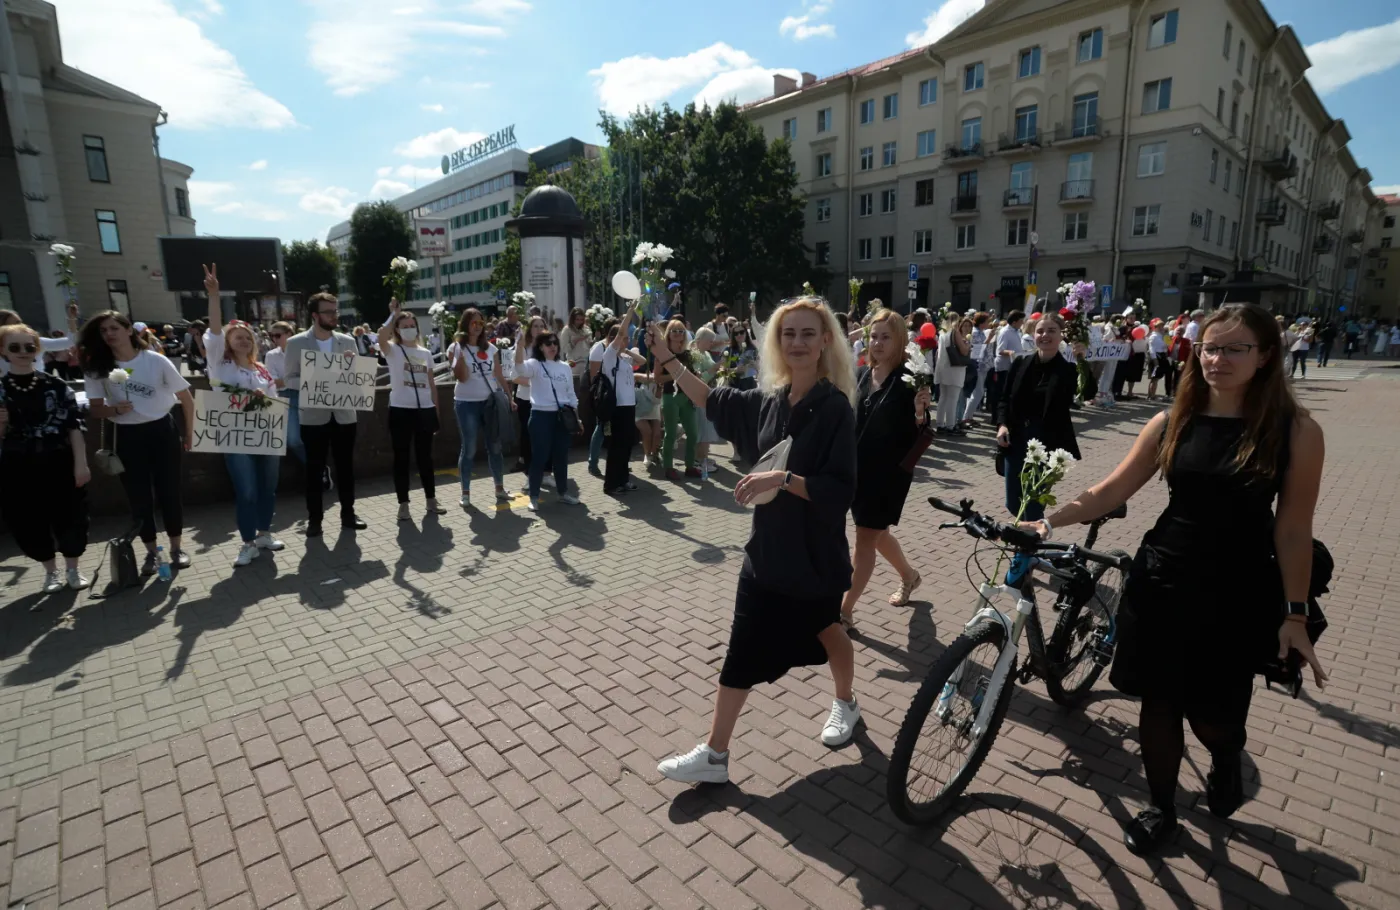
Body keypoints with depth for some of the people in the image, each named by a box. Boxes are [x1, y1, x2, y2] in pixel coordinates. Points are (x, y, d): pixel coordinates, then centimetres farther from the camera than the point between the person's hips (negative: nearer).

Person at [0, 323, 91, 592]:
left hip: (60, 464, -1)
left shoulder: (57, 385, 0)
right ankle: (51, 571, 28)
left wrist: (81, 464, -6)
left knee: (70, 518, 5)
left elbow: (74, 426, -1)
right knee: (29, 523, 9)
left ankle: (72, 569, 24)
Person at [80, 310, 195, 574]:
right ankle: (151, 552, 20)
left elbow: (187, 398, -1)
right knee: (139, 496, 7)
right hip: (127, 437, 2)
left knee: (169, 490, 5)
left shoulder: (156, 361, -7)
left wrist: (189, 432, 1)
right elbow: (95, 409, 1)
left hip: (162, 431, -2)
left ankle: (176, 547, 20)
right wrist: (114, 409, -21)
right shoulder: (96, 367, -2)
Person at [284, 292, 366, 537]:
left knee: (345, 466, 9)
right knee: (315, 469, 5)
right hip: (313, 416, -2)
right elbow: (290, 379, -4)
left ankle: (348, 514, 21)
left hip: (344, 414, 3)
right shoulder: (296, 343, -2)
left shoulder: (348, 341, 6)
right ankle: (314, 519, 15)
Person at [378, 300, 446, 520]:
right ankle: (403, 504, 10)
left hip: (425, 409, 4)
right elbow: (381, 337, -26)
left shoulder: (426, 353, 12)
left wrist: (436, 412, 11)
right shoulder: (393, 350, 0)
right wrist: (394, 314, -19)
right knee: (401, 457, 3)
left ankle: (431, 500, 21)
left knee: (425, 456, 11)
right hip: (401, 410, -3)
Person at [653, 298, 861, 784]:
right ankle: (715, 754, 19)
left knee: (824, 629, 21)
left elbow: (840, 490, -21)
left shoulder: (834, 407, -16)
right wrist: (668, 359, 11)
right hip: (767, 548, 5)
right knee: (742, 651, 7)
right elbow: (713, 401, 15)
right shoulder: (768, 400, 1)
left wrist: (782, 478, -30)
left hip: (815, 552, -5)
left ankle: (845, 704, 53)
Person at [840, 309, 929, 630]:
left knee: (866, 539, 1)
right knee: (876, 533, 21)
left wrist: (920, 414, -32)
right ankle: (908, 575, 48)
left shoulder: (909, 381, -13)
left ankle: (846, 611, 13)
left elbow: (918, 437, -14)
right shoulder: (862, 375, 3)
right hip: (859, 469, 6)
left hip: (889, 472, -6)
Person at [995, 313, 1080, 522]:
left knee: (1033, 507, -3)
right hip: (1016, 442, 4)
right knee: (1014, 504, 13)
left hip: (1047, 447, -4)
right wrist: (1002, 424, -6)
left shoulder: (1069, 369, -7)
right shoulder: (1020, 363, 4)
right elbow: (1004, 398, 11)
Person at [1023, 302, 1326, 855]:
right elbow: (1113, 489, 1)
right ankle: (1161, 808, 33)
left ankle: (1226, 757, 46)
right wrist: (1050, 521, -10)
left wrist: (1295, 614, -5)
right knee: (1158, 703, 11)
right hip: (1161, 585, 2)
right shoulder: (1172, 423, -1)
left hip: (1237, 596, -2)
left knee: (1210, 713, 8)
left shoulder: (1296, 431, -8)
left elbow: (1293, 529, -6)